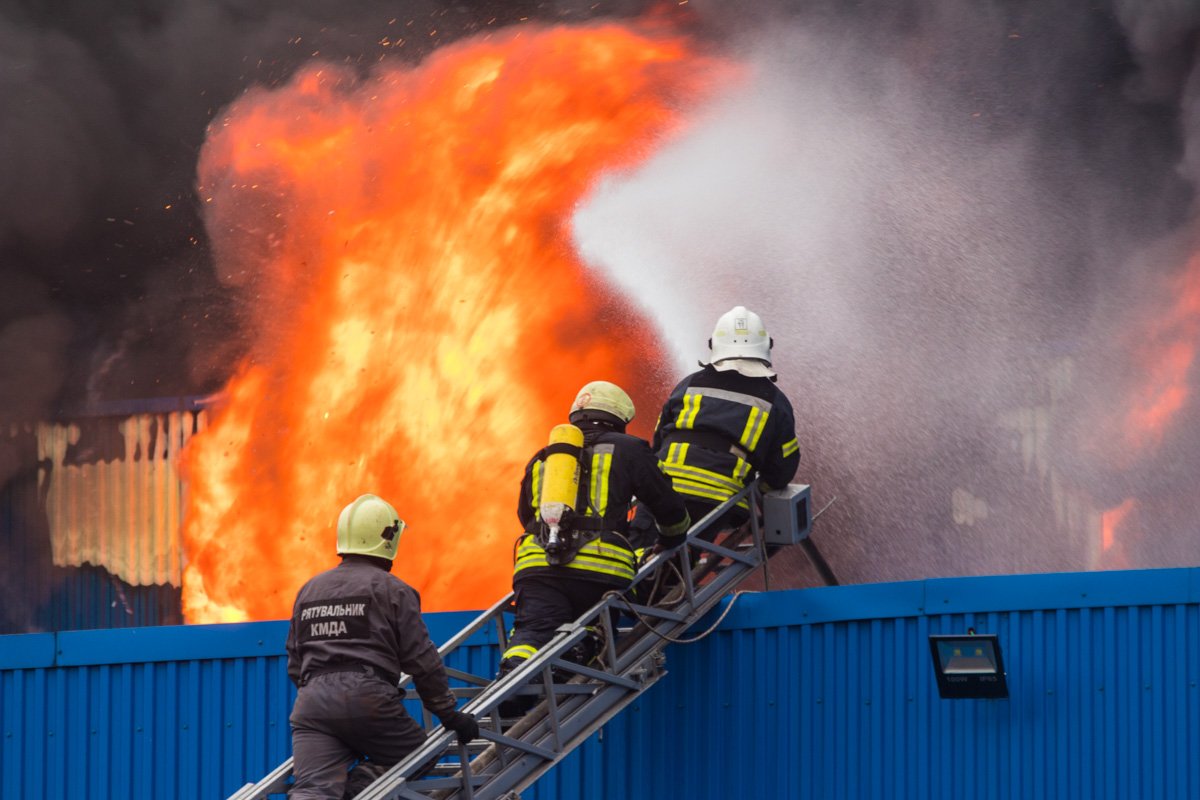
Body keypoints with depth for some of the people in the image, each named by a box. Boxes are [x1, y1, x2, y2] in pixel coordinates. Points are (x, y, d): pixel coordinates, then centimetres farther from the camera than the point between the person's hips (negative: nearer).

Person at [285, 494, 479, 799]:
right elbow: (422, 660, 0)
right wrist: (450, 715, 7)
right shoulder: (392, 590, 3)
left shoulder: (309, 590, 20)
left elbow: (295, 663, 25)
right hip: (369, 699, -4)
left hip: (311, 703, 4)